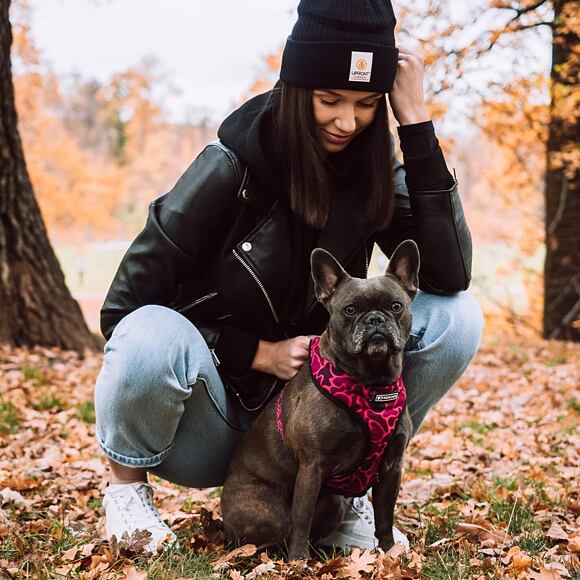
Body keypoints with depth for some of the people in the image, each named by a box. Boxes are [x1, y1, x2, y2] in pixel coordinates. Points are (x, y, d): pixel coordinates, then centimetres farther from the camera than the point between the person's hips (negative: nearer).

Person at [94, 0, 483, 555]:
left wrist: (416, 123, -23)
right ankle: (127, 484, -3)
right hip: (209, 435, -3)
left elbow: (449, 275, -21)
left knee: (456, 316, -15)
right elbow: (126, 307, -15)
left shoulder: (371, 167, -6)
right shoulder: (230, 166, -18)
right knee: (151, 336, -37)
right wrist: (258, 353, -20)